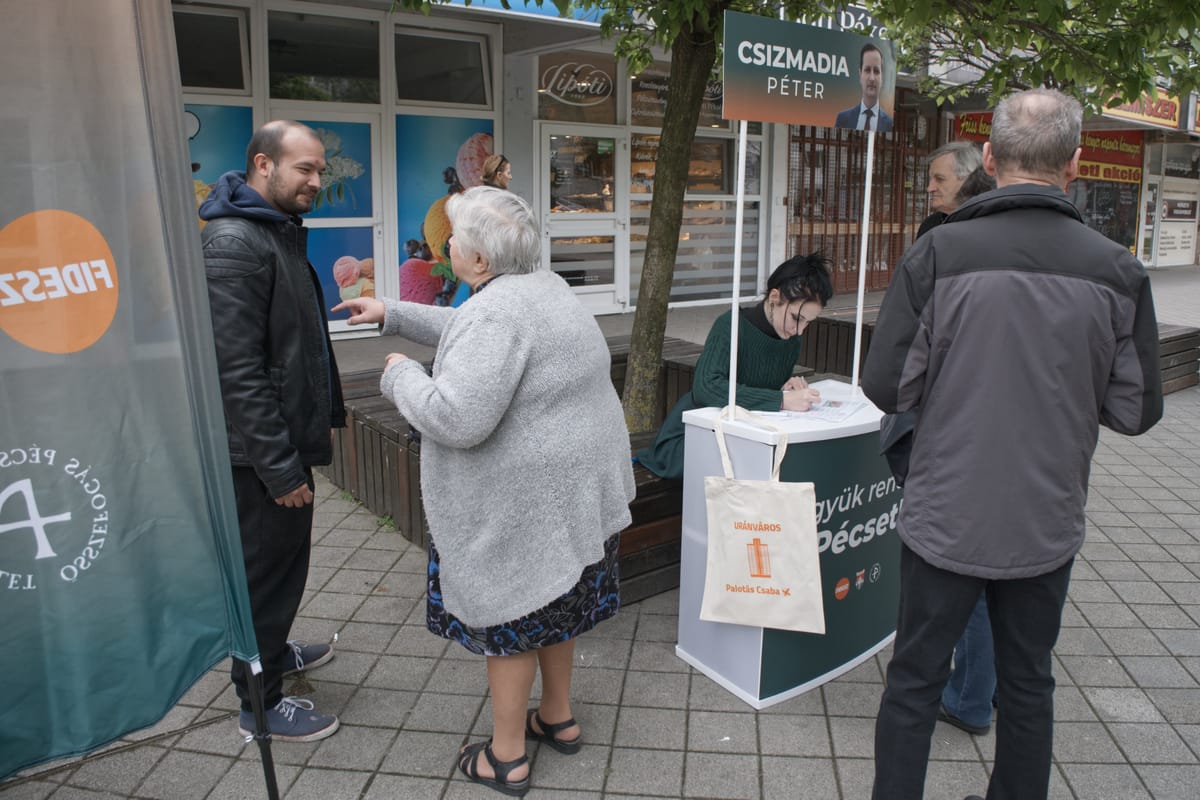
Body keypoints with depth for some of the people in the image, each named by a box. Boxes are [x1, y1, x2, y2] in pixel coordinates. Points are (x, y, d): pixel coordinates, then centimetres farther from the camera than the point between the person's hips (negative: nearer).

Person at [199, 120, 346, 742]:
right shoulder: (233, 242, -20)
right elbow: (236, 369, -25)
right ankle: (260, 703, 21)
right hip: (259, 449, -10)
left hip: (287, 434, 10)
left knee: (283, 558, 23)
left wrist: (297, 447, 20)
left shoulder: (279, 232, 13)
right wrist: (279, 467, -23)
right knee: (267, 567, 4)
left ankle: (271, 651, 44)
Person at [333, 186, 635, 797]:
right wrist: (392, 314, 25)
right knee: (553, 604, 22)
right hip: (571, 486, 9)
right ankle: (559, 718, 40)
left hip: (522, 502, -9)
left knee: (508, 617, 7)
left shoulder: (496, 311, -23)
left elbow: (456, 418, -30)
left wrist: (401, 375, -13)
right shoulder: (545, 286, 8)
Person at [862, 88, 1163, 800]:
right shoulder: (1117, 270, -7)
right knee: (1028, 682, 21)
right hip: (1047, 525, 3)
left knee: (914, 681, 12)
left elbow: (887, 386, -12)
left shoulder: (938, 253, -14)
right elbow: (1137, 411, -1)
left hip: (946, 519, -2)